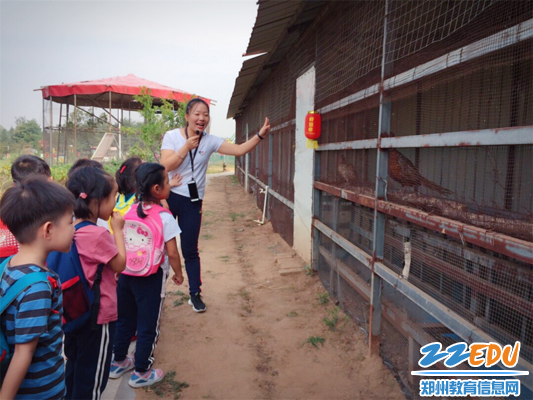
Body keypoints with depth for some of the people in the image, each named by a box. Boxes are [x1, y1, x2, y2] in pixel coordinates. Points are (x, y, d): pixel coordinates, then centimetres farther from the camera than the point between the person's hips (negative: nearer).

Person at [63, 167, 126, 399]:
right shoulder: (98, 234, -27)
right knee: (92, 375, 11)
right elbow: (120, 265, -13)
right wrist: (117, 230, -9)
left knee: (74, 367, 25)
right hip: (99, 316, -8)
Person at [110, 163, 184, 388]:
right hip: (151, 278, -6)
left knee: (124, 320, 23)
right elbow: (172, 253, -17)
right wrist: (178, 275, -1)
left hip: (126, 274, 6)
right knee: (148, 326, 11)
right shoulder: (164, 217, -18)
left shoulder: (130, 212, -1)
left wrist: (120, 270, 16)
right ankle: (141, 373, 24)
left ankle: (118, 362, 40)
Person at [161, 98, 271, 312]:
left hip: (192, 201, 1)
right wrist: (186, 146, -21)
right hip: (168, 196, -1)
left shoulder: (210, 141, -1)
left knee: (190, 251, 8)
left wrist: (261, 135, -21)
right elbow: (165, 165, -15)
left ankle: (195, 294, 22)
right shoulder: (172, 136, -5)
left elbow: (240, 150, -9)